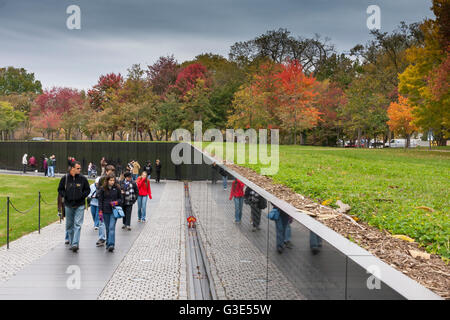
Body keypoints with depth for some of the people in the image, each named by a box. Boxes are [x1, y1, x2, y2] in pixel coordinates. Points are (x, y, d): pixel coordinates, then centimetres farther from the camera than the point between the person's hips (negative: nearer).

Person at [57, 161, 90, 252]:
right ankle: (71, 242, 26)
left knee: (77, 224, -10)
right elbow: (60, 189, 10)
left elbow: (88, 190, 7)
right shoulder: (65, 178, -1)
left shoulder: (83, 178, -2)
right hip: (68, 205, 2)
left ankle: (75, 244, -14)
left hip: (79, 206, -2)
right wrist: (64, 195, -7)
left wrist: (82, 195, -9)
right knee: (69, 225, 12)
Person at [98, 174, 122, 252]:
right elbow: (100, 200, 3)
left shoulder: (117, 188, 2)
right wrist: (100, 211, -3)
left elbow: (120, 198, 11)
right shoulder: (103, 189, 1)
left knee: (112, 227, -12)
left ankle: (111, 244, -18)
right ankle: (108, 244, 22)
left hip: (114, 211, -1)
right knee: (107, 228, 10)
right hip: (105, 211, 1)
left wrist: (116, 202, -11)